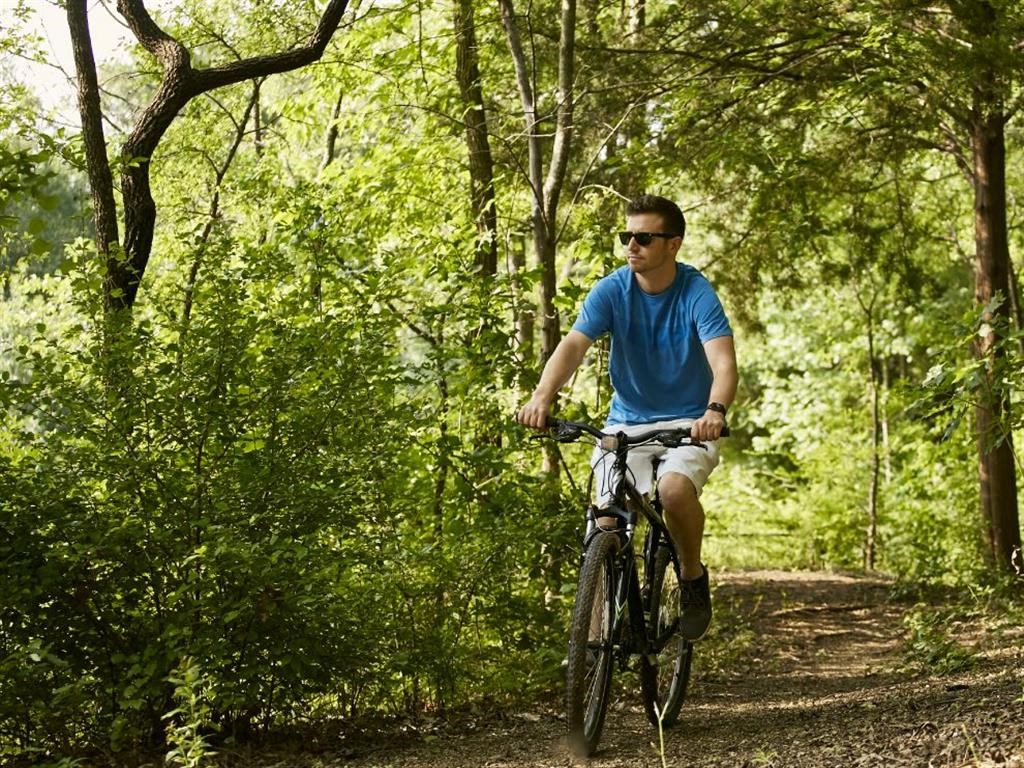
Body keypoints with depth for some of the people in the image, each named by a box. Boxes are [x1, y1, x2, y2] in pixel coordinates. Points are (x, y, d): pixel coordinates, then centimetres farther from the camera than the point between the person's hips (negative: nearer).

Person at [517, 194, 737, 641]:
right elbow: (572, 347, -23)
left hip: (688, 423, -3)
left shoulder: (697, 293, -14)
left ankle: (693, 576, -4)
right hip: (627, 423, 3)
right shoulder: (611, 291, -9)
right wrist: (542, 398, -42)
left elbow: (723, 361, -27)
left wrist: (715, 411, -49)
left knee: (675, 489, -31)